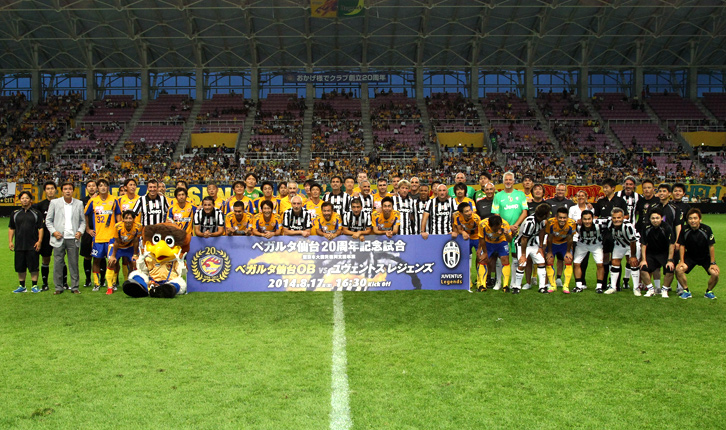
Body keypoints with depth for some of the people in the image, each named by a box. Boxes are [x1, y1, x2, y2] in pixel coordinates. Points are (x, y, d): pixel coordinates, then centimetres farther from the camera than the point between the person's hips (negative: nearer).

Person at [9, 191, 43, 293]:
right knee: (20, 267, 7)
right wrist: (10, 241, 4)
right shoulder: (15, 213, 12)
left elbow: (41, 228, 1)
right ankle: (22, 286, 17)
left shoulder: (36, 213, 4)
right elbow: (11, 228, 14)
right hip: (19, 245, 3)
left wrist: (39, 241, -9)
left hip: (33, 246, -3)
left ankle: (35, 286, 8)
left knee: (34, 266, -1)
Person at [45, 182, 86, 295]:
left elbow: (82, 221, 13)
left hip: (73, 239, 1)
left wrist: (80, 232, -3)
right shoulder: (54, 203, 4)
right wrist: (53, 232, -6)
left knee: (74, 264, 2)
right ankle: (58, 287, 12)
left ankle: (74, 287, 11)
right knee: (58, 263, 1)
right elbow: (48, 220, 8)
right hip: (59, 238, 0)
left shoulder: (79, 204, 8)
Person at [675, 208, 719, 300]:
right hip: (690, 257, 1)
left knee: (715, 273, -23)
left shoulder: (707, 229, -20)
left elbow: (711, 246, -12)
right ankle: (686, 291, -2)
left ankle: (709, 291, 6)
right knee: (678, 270, -23)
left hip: (705, 257, -1)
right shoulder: (684, 230, -16)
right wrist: (682, 261, -12)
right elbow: (682, 246, -6)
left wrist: (713, 263, -11)